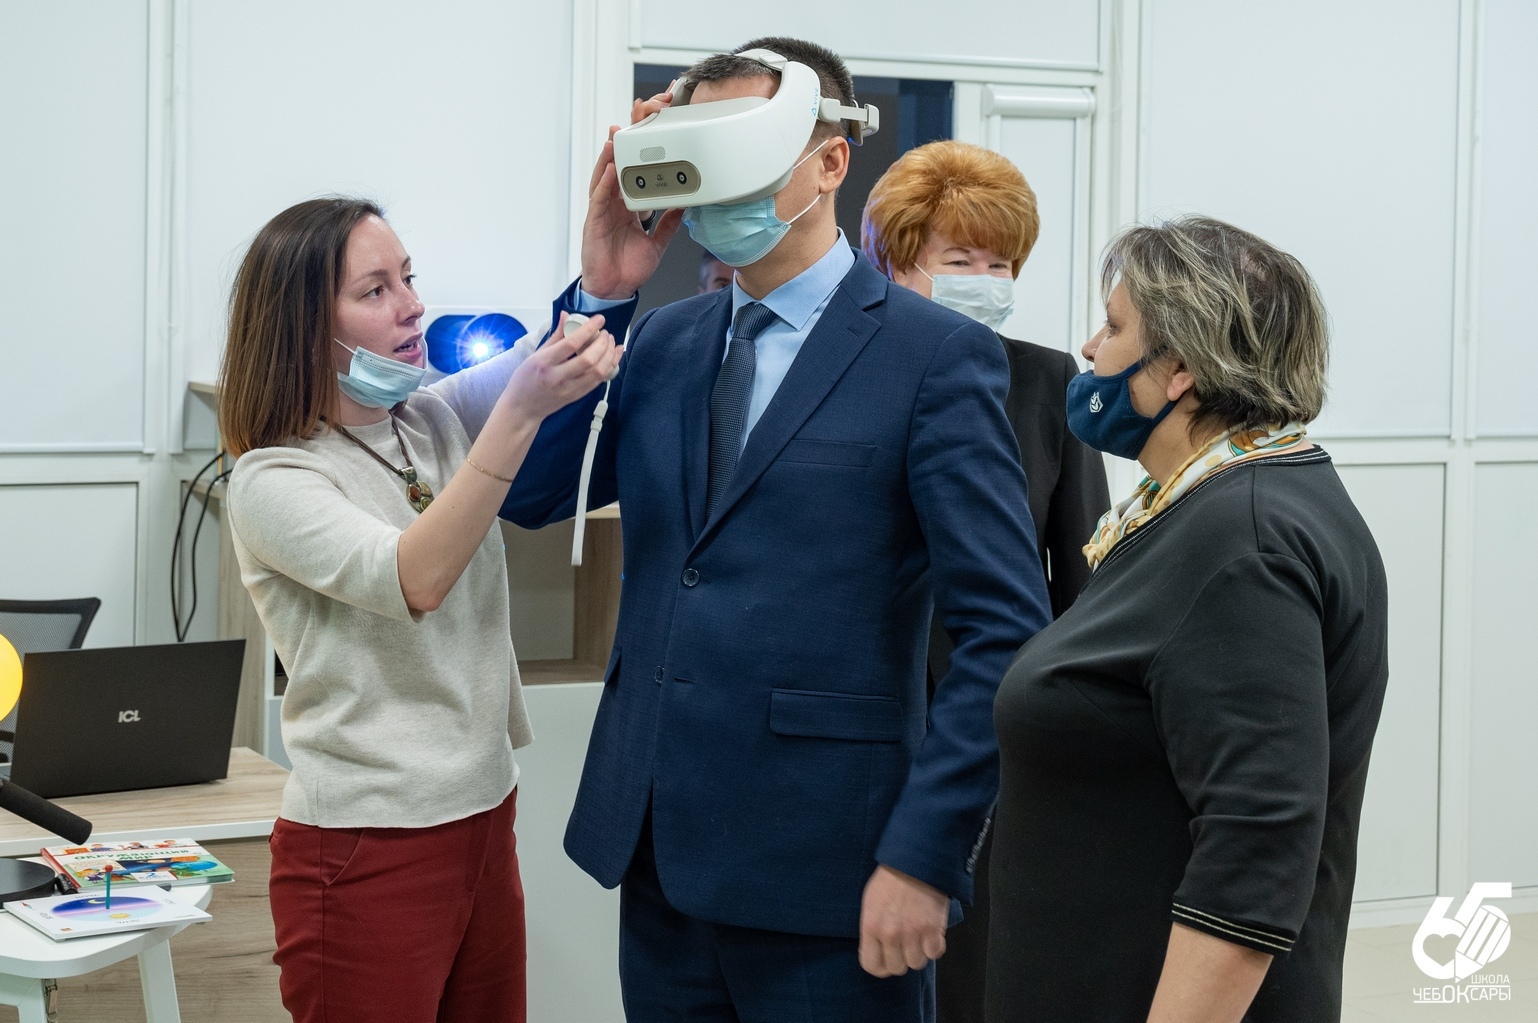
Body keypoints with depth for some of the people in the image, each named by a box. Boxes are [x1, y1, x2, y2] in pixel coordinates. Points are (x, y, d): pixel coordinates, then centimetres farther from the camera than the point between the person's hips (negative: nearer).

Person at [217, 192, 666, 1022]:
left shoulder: (437, 421, 8)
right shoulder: (272, 480, -11)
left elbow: (548, 356, -5)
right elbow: (412, 581, -25)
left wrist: (605, 277, -26)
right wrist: (520, 412, -32)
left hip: (483, 820, 6)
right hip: (365, 851, -6)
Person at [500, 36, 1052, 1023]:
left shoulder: (935, 354, -8)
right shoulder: (666, 339, 11)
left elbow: (1006, 634, -11)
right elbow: (530, 491, 3)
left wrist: (924, 857, -16)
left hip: (822, 875, -6)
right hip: (658, 846, 6)